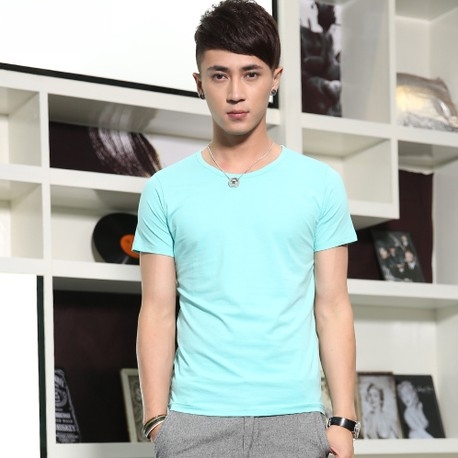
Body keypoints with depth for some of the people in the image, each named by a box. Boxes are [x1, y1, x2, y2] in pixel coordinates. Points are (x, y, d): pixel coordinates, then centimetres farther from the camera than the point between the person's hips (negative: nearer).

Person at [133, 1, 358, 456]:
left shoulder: (320, 184, 5)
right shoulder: (165, 190, 4)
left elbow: (332, 308, 4)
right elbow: (158, 312, 3)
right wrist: (156, 420, -3)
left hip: (294, 418, 0)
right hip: (195, 418, 0)